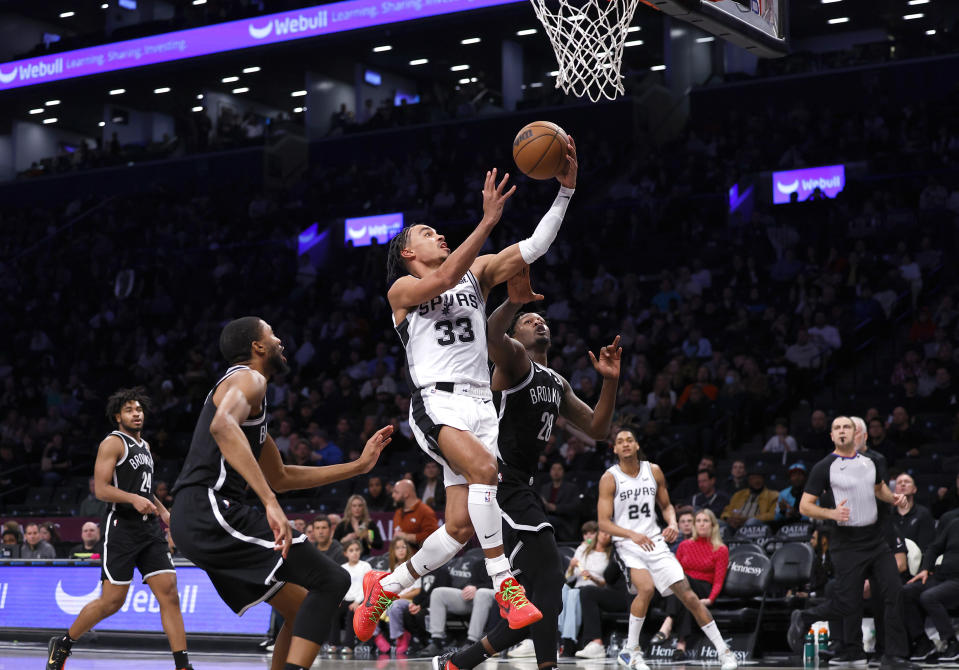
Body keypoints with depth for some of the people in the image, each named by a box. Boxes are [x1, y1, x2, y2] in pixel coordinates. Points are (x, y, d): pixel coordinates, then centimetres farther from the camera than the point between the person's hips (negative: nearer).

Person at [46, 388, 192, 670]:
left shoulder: (144, 446, 20)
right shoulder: (113, 443, -5)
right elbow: (101, 489, -14)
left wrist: (163, 511, 19)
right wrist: (134, 499, -28)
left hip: (150, 529, 7)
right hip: (122, 528, -7)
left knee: (169, 594, -5)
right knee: (112, 601, -5)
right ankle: (62, 644, 16)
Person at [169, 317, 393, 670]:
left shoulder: (245, 388, 28)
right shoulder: (249, 378, -3)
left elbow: (280, 477, 33)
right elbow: (222, 425, -28)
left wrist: (358, 465, 30)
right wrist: (270, 503, -35)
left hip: (193, 522, 10)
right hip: (211, 510, -10)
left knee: (302, 610, 16)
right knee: (332, 581, -13)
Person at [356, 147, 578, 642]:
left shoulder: (478, 272, 18)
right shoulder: (402, 290, 4)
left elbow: (534, 247, 6)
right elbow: (443, 279, -17)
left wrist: (565, 190, -5)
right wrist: (488, 221, -24)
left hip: (479, 405, 5)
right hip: (436, 402, -5)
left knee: (460, 529, -1)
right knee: (483, 467, -34)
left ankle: (385, 586, 20)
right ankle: (505, 586, -29)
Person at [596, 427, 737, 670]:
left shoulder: (654, 471, 4)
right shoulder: (609, 478, -7)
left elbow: (666, 505, 16)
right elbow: (603, 522, -11)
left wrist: (673, 524, -6)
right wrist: (632, 535, -25)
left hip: (655, 542, 3)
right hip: (627, 545, -3)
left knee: (688, 595, -4)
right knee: (646, 588, -29)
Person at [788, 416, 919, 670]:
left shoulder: (868, 462, 11)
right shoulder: (824, 467, -7)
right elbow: (805, 506, -8)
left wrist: (894, 497, 9)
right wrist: (832, 513, -24)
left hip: (875, 537, 6)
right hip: (847, 542, -6)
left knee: (893, 592, -4)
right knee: (847, 604, -5)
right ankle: (803, 619, 22)